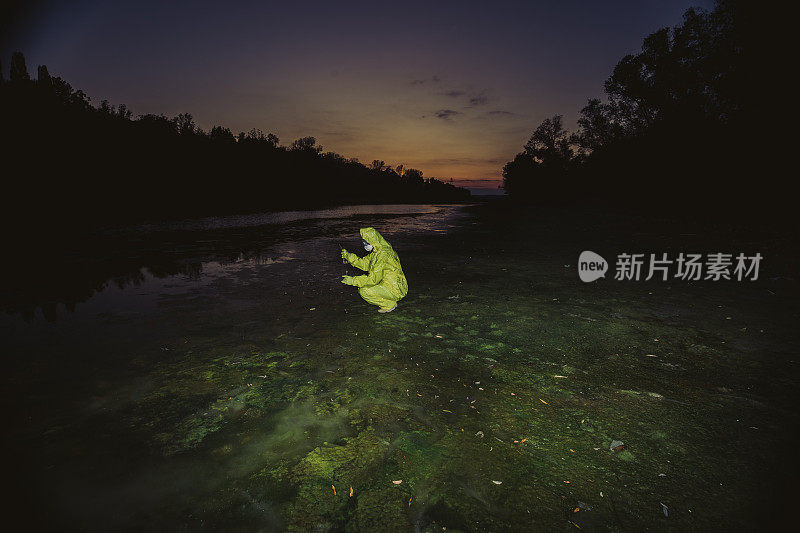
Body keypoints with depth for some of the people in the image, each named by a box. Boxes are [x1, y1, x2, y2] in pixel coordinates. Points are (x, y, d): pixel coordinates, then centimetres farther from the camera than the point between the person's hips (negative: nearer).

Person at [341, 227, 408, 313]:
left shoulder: (383, 254, -25)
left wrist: (352, 280, -21)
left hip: (395, 289, -10)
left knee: (364, 291, -16)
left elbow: (373, 279, -26)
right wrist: (349, 257, 0)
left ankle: (390, 304, -1)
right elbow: (365, 264, 12)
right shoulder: (377, 250, 5)